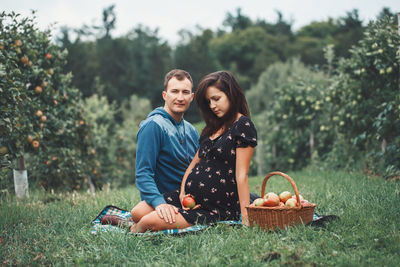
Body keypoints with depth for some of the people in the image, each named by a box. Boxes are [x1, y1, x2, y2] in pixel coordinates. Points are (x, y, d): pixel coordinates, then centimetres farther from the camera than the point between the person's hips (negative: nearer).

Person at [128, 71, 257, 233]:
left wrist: (245, 219, -19)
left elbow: (241, 175, -17)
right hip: (190, 197, 8)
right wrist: (182, 193, 1)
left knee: (151, 221, -19)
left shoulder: (242, 125, -11)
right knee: (137, 212, -8)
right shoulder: (213, 126, 15)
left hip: (217, 207, -8)